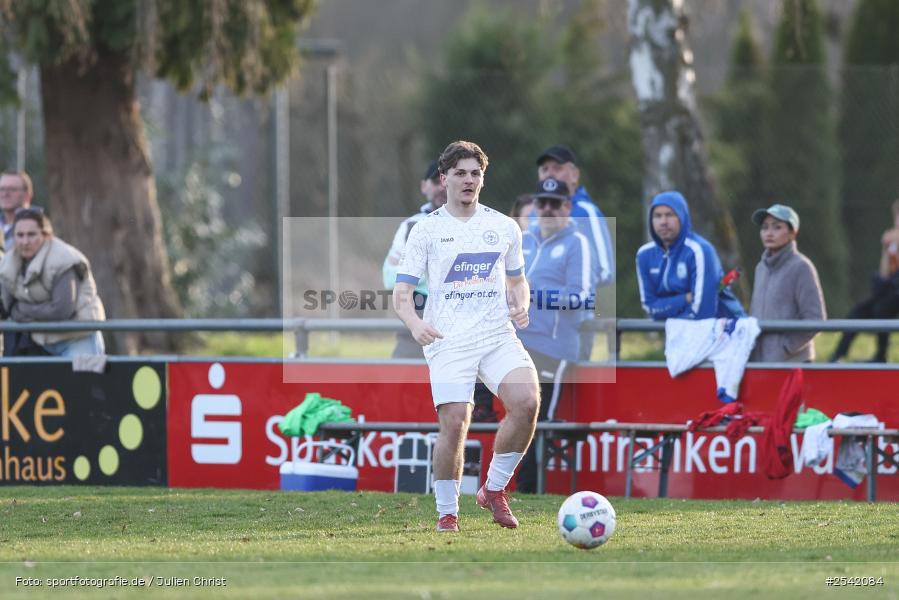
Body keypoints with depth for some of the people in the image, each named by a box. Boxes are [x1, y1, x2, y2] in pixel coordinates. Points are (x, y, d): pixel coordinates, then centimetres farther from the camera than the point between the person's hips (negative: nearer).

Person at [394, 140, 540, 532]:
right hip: (448, 339, -3)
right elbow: (402, 292, 2)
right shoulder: (427, 230, 5)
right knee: (454, 424, -15)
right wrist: (414, 323, -20)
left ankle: (494, 489, -2)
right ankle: (447, 512, 3)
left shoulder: (504, 227, 14)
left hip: (498, 335, 3)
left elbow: (517, 280, 27)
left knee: (527, 401, -21)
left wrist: (520, 306, 3)